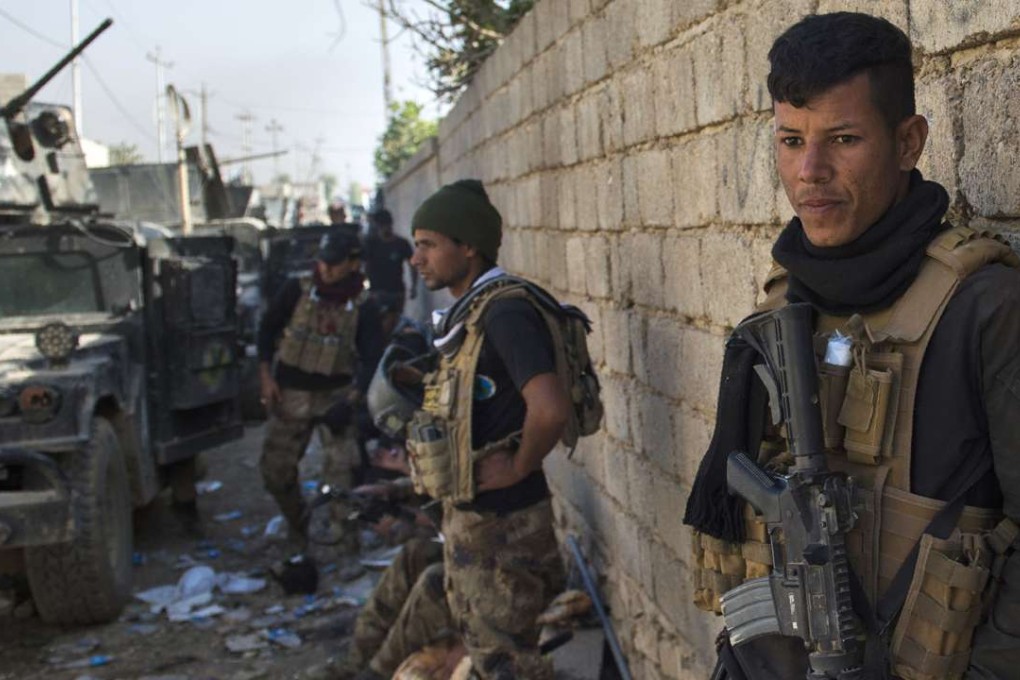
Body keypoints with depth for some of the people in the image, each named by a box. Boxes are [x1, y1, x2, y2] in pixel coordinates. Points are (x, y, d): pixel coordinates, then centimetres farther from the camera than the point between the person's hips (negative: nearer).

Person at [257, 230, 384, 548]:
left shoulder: (363, 307, -5)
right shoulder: (296, 290, -5)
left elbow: (370, 357, -6)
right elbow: (267, 329, 4)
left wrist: (354, 397, -22)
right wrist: (266, 376, -4)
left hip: (337, 393, -1)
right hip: (290, 392, 2)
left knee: (343, 466, -10)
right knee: (275, 468, 7)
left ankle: (346, 530, 5)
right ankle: (296, 524, 31)